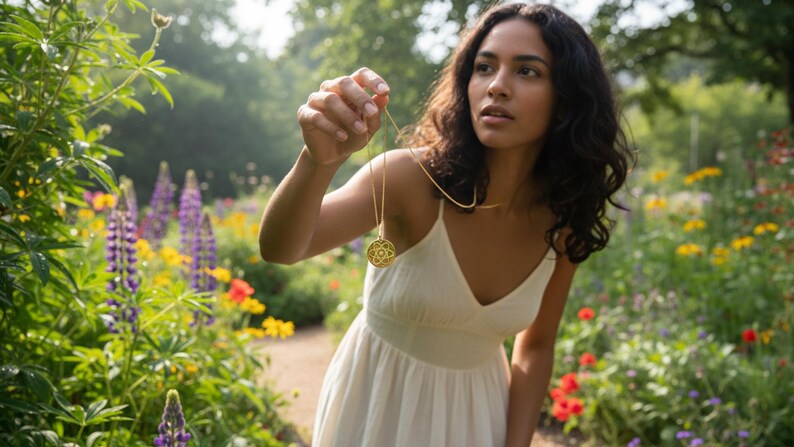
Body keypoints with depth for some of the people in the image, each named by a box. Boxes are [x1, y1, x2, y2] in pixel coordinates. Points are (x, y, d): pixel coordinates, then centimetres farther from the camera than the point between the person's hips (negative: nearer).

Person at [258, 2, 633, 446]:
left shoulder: (564, 223, -13)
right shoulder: (414, 177, -24)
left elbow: (536, 348, 1)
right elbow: (279, 250, -37)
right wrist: (319, 161, -54)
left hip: (478, 406, 3)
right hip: (378, 400, -2)